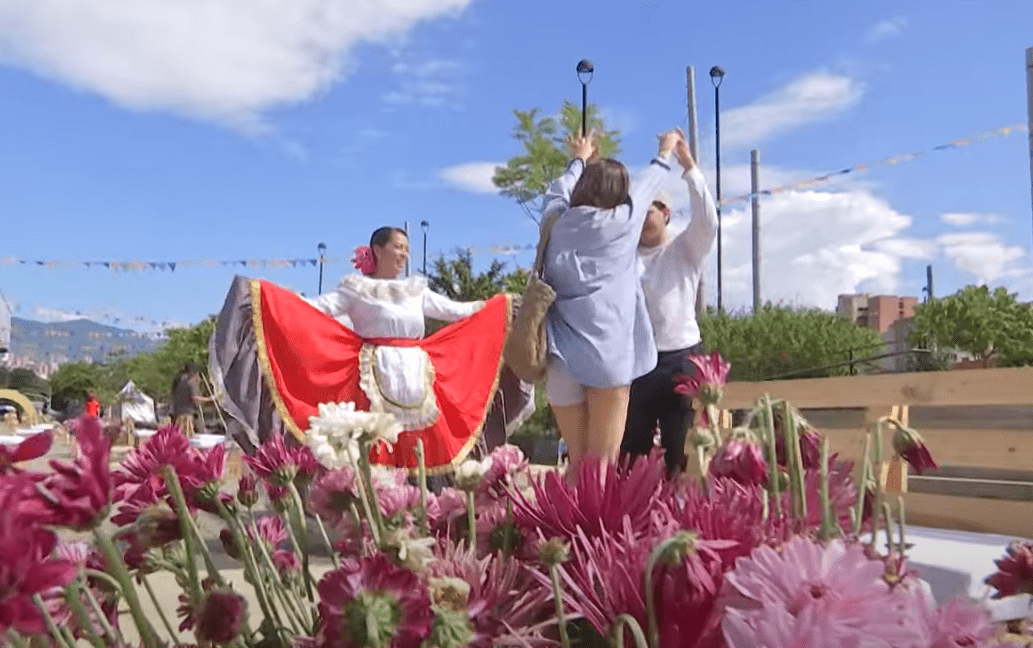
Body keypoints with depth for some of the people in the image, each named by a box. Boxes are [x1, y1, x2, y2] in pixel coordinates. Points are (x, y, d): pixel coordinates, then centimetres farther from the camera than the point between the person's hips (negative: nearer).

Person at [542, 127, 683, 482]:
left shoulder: (557, 221, 9)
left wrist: (580, 160, 50)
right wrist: (665, 154, 43)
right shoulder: (622, 221, 4)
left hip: (561, 356, 4)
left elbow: (559, 191, 32)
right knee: (602, 466, 0)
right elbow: (647, 186, 24)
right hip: (608, 355, -4)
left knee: (576, 463, 11)